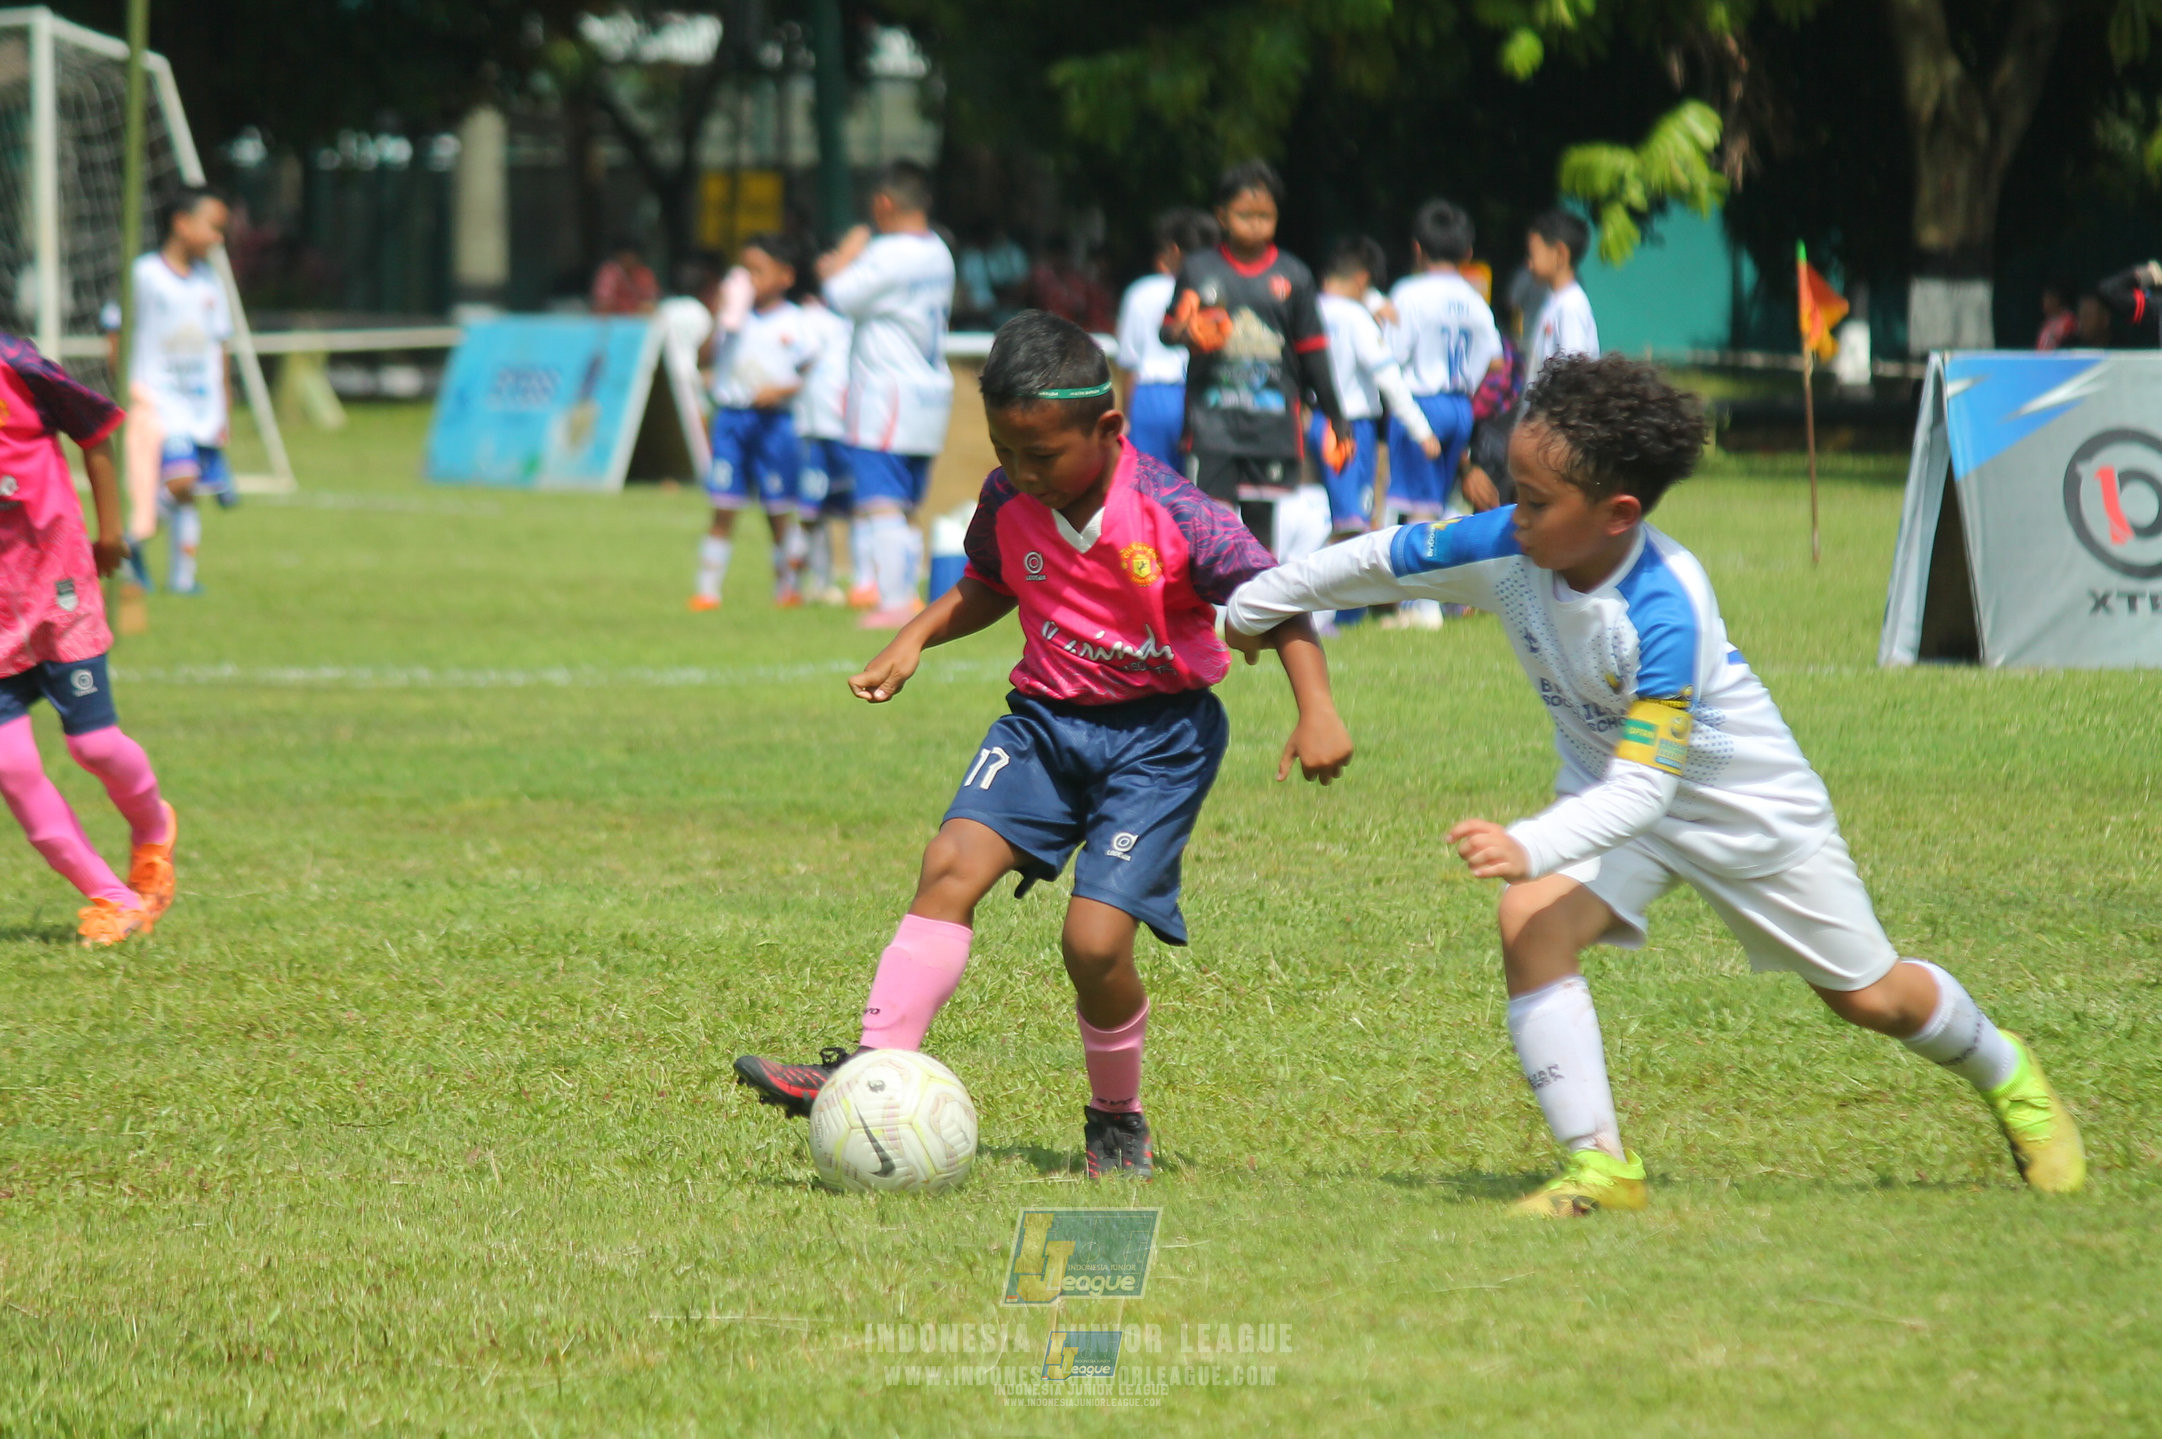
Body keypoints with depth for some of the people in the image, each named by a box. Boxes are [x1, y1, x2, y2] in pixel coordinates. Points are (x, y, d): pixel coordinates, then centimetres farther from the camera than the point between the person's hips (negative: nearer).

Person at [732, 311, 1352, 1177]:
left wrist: (1317, 711, -24)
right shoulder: (1009, 503, -4)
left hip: (1159, 733, -5)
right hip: (1048, 716, 5)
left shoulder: (1173, 518, -21)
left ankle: (1119, 1119, 12)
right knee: (952, 863, -17)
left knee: (1095, 938, -14)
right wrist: (915, 639, 3)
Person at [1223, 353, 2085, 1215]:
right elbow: (1382, 560, -4)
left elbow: (1642, 788, -41)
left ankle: (2006, 1075, 45)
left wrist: (1533, 847, -57)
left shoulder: (1664, 613, -40)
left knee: (1870, 997, 12)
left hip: (1747, 802, -5)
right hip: (1610, 788, 5)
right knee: (1531, 922, -26)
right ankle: (1599, 1167, -20)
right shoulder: (1504, 551, -24)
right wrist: (1257, 604, 9)